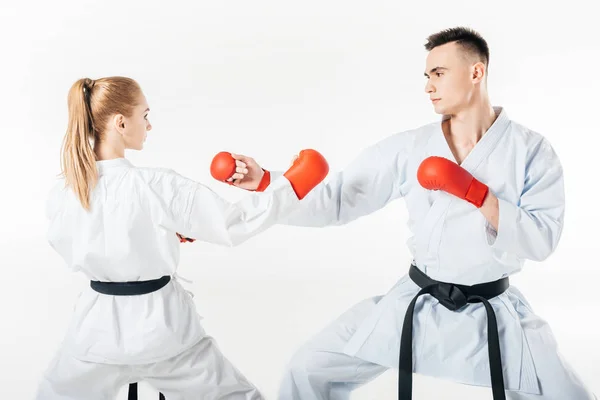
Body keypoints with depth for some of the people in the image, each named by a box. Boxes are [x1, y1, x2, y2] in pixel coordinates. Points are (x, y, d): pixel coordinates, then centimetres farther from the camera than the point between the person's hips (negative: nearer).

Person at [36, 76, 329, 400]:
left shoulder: (62, 193, -9)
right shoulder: (157, 187, -21)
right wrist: (292, 185, -9)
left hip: (100, 325, 4)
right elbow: (231, 223, -16)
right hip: (159, 323, -3)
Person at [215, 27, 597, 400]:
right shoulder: (409, 148, -5)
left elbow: (542, 239, -15)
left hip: (495, 314, -1)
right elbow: (335, 200, -6)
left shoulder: (531, 149, -8)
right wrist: (265, 182, -17)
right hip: (417, 305, 1)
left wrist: (474, 192, -26)